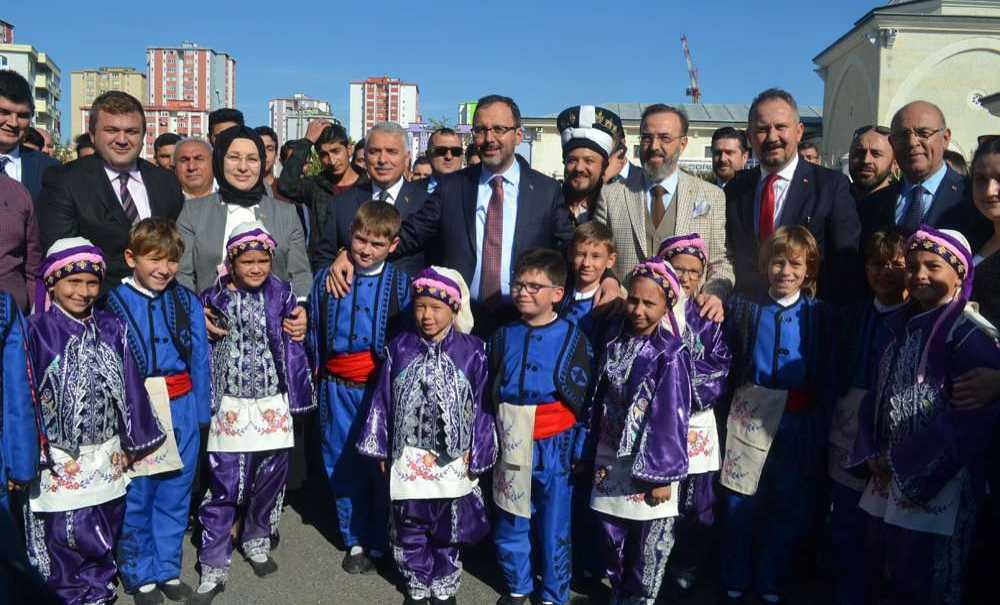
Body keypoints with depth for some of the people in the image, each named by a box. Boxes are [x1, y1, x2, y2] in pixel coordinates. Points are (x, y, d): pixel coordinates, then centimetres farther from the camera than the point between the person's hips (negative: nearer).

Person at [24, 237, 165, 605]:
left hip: (107, 456, 4)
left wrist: (132, 441, 7)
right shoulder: (37, 332, -9)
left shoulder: (111, 329, 3)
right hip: (59, 459, -4)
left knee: (105, 529, 14)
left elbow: (130, 387, 6)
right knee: (67, 531, 0)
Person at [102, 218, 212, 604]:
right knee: (135, 498, 6)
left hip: (181, 410, 3)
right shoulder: (113, 303, -7)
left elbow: (200, 361, 6)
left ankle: (168, 570, 30)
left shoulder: (188, 303, 2)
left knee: (174, 495, 13)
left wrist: (201, 412, 4)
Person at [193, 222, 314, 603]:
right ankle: (213, 567, 12)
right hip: (229, 407, -1)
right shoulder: (214, 299, -3)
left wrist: (296, 398, 2)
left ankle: (256, 540, 38)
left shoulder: (282, 296, -2)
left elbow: (293, 349, 2)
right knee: (224, 487, -1)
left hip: (273, 405, 1)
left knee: (270, 479, 13)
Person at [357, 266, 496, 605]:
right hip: (409, 459, 2)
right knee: (410, 529, 14)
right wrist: (381, 450, 3)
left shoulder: (472, 352, -9)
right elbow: (383, 401, 2)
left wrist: (476, 456, -5)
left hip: (452, 460, -1)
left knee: (448, 529, 14)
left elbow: (482, 407, -5)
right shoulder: (400, 348, -4)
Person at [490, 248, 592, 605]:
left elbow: (585, 401, -4)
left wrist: (582, 449, -6)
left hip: (554, 447, -3)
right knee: (511, 523, 14)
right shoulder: (504, 337, 1)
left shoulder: (572, 338, -7)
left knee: (554, 527, 10)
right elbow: (486, 394, 9)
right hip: (511, 446, 3)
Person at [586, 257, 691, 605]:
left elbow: (672, 417, -15)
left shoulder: (671, 355, -15)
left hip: (650, 465, -5)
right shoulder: (615, 345, 3)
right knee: (613, 540, 17)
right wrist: (594, 453, 12)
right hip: (612, 460, 5)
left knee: (648, 549, 9)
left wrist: (662, 475, -14)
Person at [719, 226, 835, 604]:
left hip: (800, 423, 1)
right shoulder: (744, 307, 1)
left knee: (790, 508, 12)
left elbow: (827, 377, 1)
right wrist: (738, 402, -7)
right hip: (750, 417, 0)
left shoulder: (821, 315, 0)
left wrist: (821, 422, -3)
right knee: (740, 502, 6)